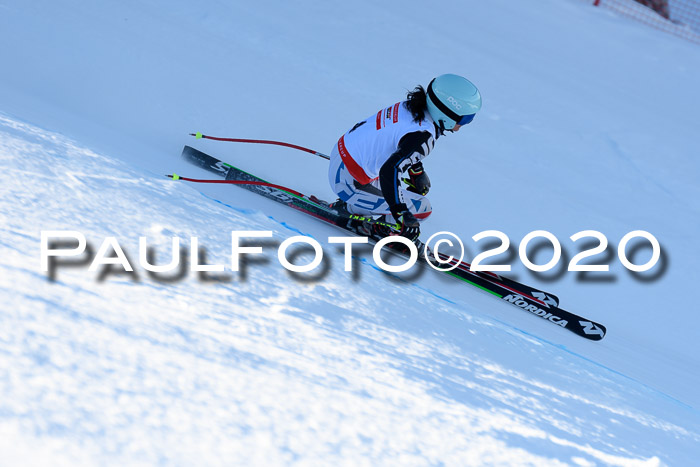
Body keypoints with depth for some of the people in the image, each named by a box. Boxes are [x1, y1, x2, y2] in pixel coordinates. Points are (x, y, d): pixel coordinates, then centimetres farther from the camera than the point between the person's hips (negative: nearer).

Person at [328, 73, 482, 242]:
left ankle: (347, 205, 20)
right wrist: (402, 215, -32)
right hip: (349, 183, -9)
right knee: (422, 208, -7)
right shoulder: (423, 136, -25)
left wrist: (417, 171, 33)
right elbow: (389, 172, -34)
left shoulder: (411, 107, 2)